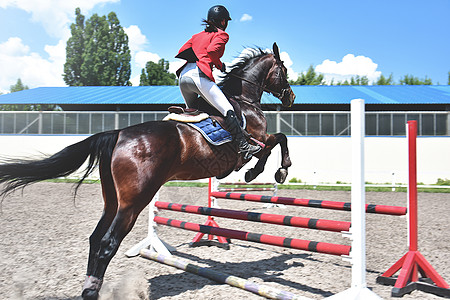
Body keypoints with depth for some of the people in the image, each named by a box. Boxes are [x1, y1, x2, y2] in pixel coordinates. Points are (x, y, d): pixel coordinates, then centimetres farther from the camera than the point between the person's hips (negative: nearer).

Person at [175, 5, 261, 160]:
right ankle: (243, 145, -18)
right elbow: (211, 50, -11)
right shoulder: (222, 34, 8)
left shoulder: (197, 35, 29)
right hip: (199, 75, -8)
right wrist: (220, 66, 2)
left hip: (183, 75, 8)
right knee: (228, 111, -11)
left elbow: (182, 51, 21)